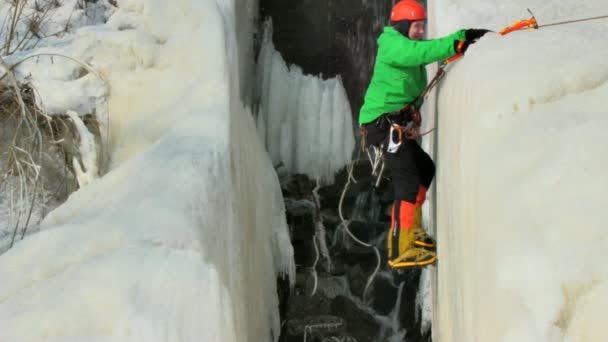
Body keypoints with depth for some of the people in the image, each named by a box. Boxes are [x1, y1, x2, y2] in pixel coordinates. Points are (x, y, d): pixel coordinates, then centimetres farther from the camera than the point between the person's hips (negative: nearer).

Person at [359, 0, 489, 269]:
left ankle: (412, 229, 34)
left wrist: (465, 36, 2)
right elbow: (423, 52, -29)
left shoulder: (406, 46, 19)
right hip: (386, 123, -11)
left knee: (425, 168, 23)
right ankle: (400, 251, -17)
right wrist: (458, 42, -36)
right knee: (407, 181, -16)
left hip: (399, 125, 11)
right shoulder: (393, 45, -13)